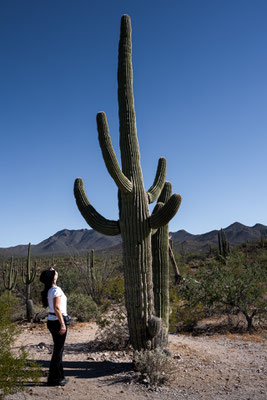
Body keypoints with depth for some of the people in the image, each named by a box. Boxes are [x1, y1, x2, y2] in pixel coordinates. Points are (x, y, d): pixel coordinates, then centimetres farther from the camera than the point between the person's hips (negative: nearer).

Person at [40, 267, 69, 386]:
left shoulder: (49, 290, 6)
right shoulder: (56, 290, -19)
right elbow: (57, 308, -25)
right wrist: (62, 324, -25)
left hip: (51, 321, 10)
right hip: (57, 321, -10)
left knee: (58, 349, 18)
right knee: (58, 350, 1)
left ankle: (60, 376, 29)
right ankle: (54, 379, 9)